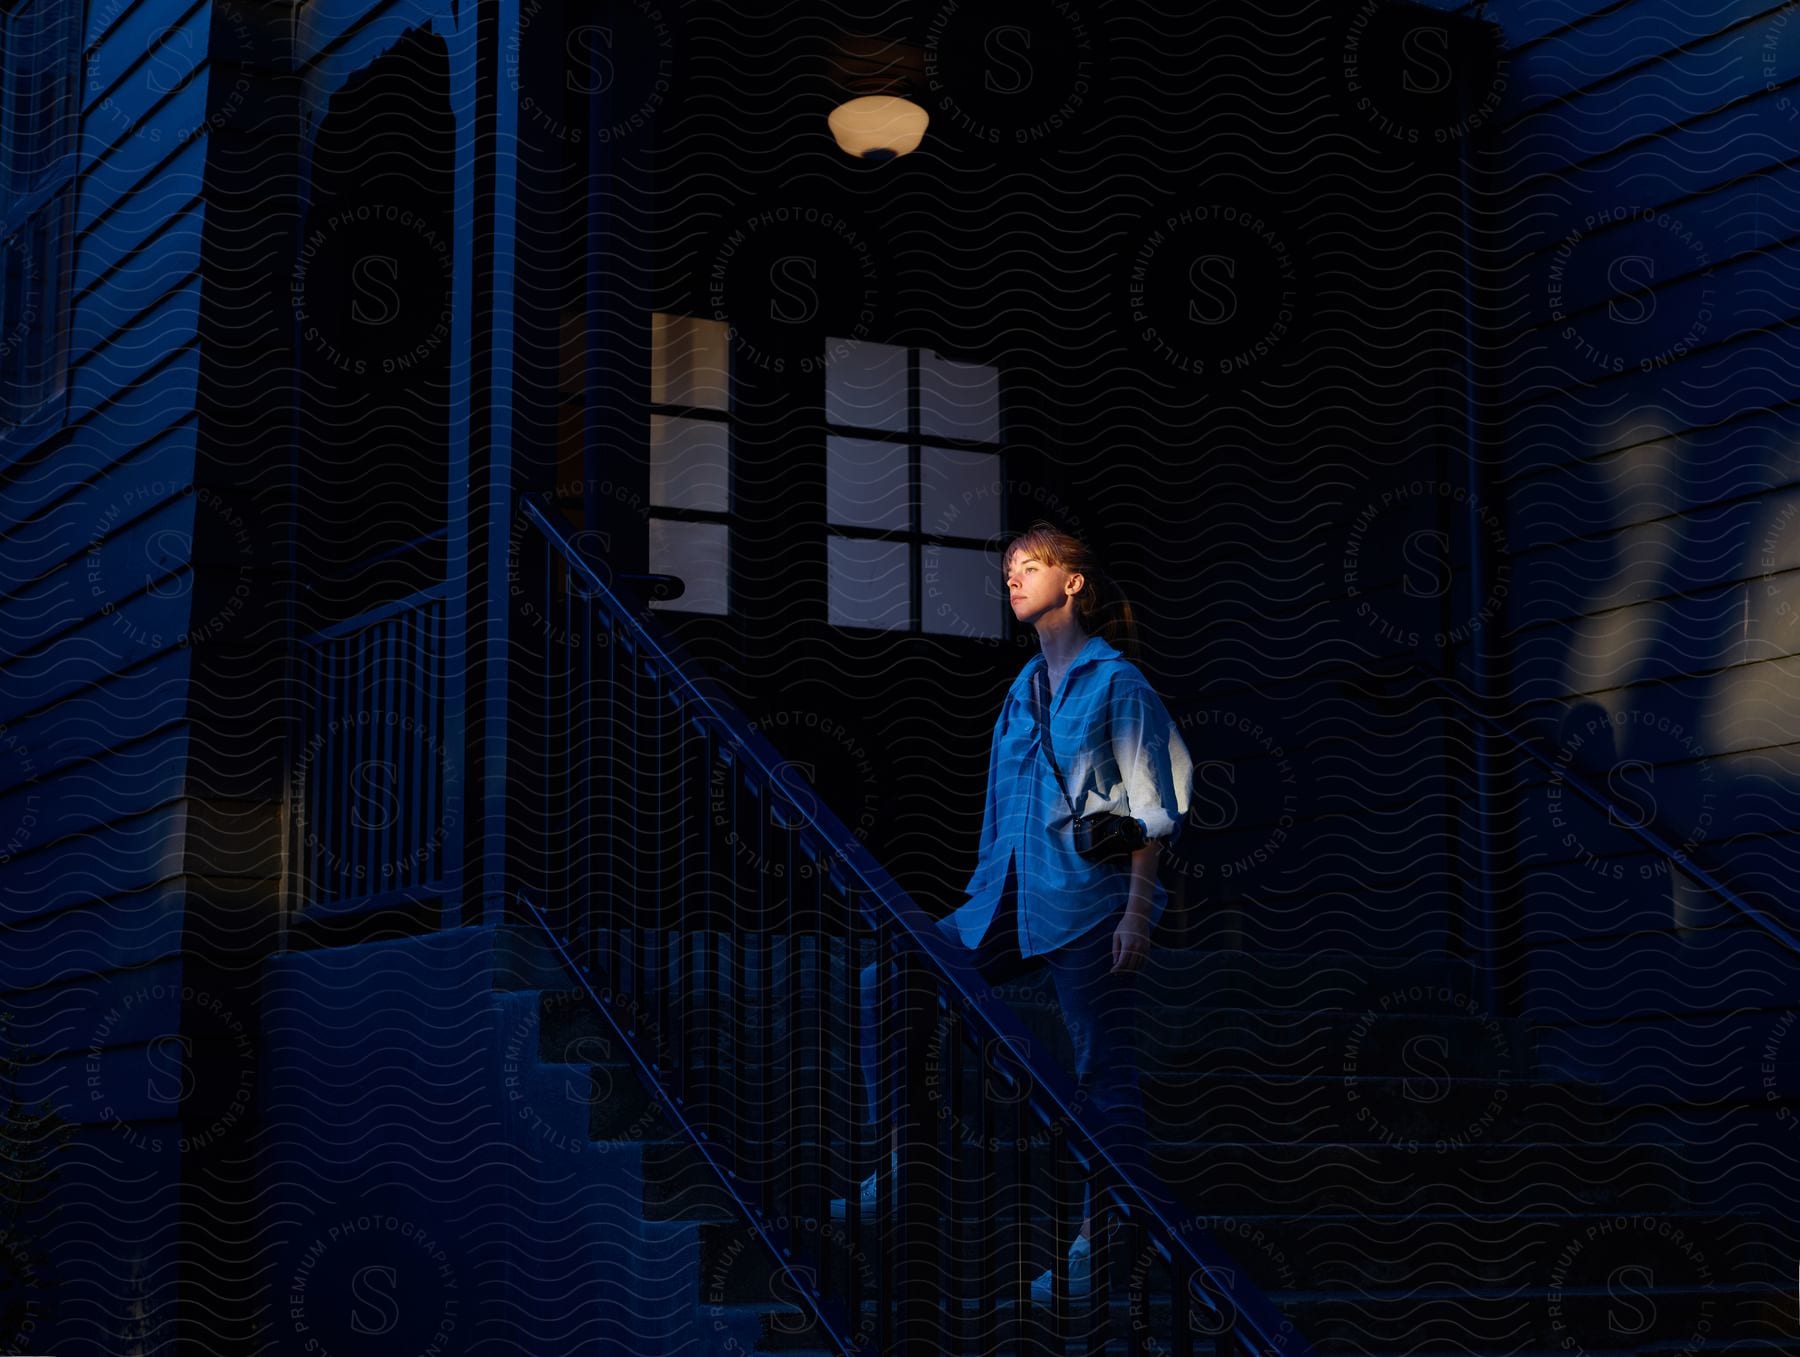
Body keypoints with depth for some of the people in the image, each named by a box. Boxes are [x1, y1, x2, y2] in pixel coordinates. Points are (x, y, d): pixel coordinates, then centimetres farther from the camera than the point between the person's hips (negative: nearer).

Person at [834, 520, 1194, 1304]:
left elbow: (1153, 812, -7)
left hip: (1088, 900, -8)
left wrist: (1137, 914, -15)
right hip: (1009, 900, 8)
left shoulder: (1116, 682, -2)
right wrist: (983, 900, 18)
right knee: (886, 985, 1)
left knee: (1103, 1073, -6)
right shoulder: (1022, 692, 18)